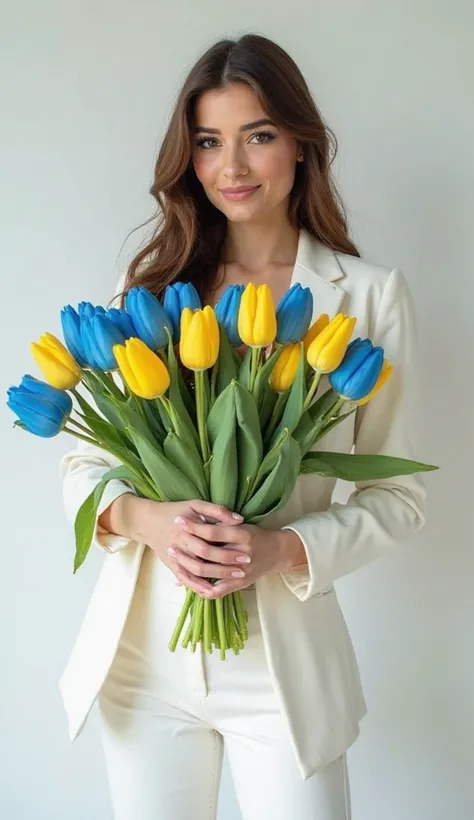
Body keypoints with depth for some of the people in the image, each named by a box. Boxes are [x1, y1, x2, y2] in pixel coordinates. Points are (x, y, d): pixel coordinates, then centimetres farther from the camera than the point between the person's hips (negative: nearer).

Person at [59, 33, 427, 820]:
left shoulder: (370, 294, -4)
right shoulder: (150, 284, 3)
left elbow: (398, 493, -2)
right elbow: (84, 459, 4)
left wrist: (286, 549, -18)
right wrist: (141, 518, -17)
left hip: (283, 659, -2)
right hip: (143, 651, 3)